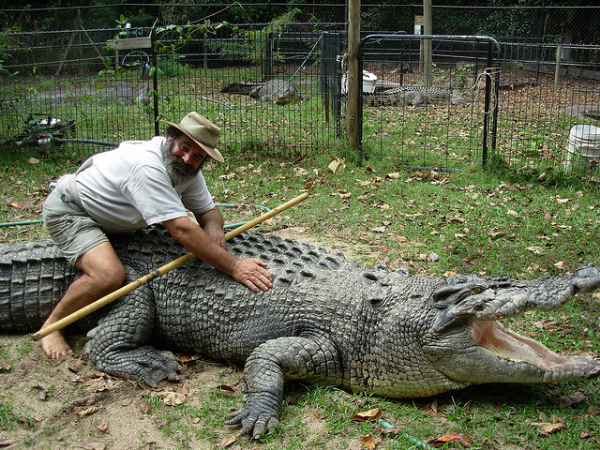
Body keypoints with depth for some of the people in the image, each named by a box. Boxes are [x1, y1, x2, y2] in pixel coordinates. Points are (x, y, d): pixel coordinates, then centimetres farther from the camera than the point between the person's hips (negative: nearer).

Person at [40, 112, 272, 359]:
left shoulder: (188, 169, -7)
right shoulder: (148, 166, -35)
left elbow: (208, 209, 0)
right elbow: (181, 229, -40)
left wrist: (213, 226, -26)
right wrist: (235, 267, -40)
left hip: (109, 220, 9)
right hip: (67, 209, -9)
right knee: (109, 275, -30)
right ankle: (51, 326, -5)